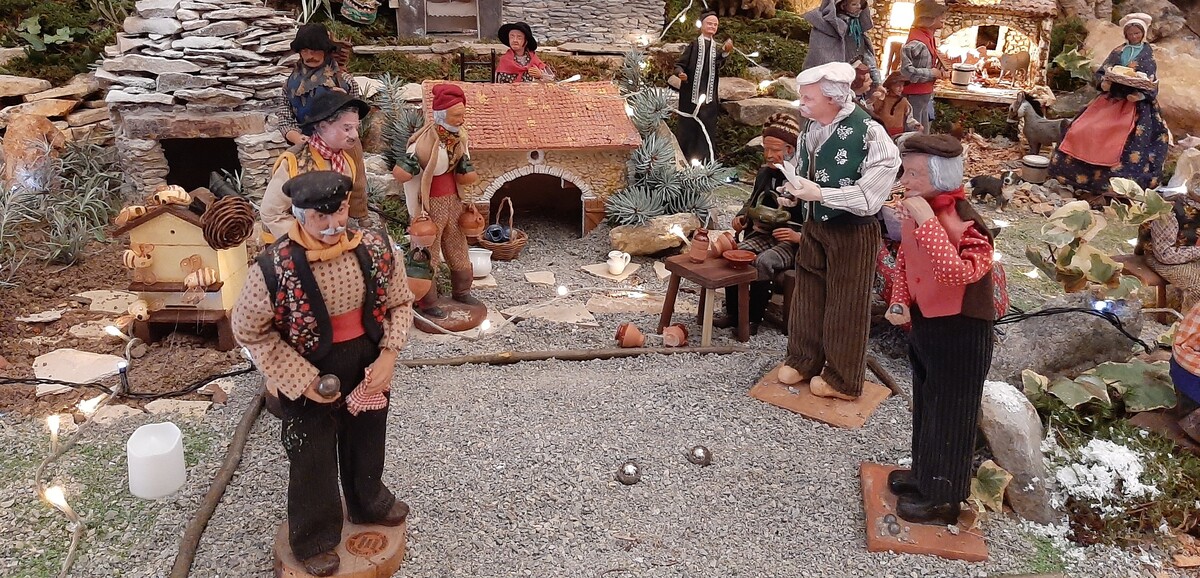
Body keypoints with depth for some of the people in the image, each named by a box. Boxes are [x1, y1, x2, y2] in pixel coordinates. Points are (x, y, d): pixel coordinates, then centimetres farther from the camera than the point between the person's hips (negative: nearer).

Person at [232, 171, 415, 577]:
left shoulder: (376, 248, -15)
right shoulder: (275, 268, -26)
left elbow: (400, 303, -1)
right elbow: (249, 330, -15)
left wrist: (389, 356, -15)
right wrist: (302, 380, -17)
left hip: (368, 368, 4)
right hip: (307, 379, -4)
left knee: (367, 443, 27)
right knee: (313, 461, 16)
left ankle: (369, 503, 57)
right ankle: (314, 538, 42)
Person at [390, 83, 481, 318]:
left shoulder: (459, 136, -3)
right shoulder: (426, 140, -27)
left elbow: (470, 176, 2)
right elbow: (399, 173, -31)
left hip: (453, 200, 8)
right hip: (430, 204, -7)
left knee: (458, 247, 22)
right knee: (428, 254, 8)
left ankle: (461, 291, 42)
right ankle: (426, 303, 24)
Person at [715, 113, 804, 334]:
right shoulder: (764, 173, 9)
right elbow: (752, 203, 25)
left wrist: (799, 236, -29)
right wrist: (741, 218, 6)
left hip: (793, 243, -7)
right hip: (764, 234, 7)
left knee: (763, 262, -33)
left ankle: (754, 319, -19)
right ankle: (732, 313, -10)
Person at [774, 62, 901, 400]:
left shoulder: (868, 132, -23)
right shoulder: (810, 126, -2)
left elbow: (870, 193, -24)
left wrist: (820, 194, -27)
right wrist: (793, 193, -4)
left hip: (852, 231, -6)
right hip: (814, 225, 6)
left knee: (846, 304, 7)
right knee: (808, 294, 17)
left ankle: (842, 379, 24)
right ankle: (802, 359, 36)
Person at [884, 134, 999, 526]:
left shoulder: (966, 225, -27)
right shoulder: (917, 213, -3)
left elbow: (955, 273, -44)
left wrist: (927, 221, -40)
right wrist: (899, 303, -3)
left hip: (959, 333, -8)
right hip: (924, 324, 8)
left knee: (950, 414, 8)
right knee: (925, 405, 24)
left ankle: (944, 498, 25)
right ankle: (925, 474, 44)